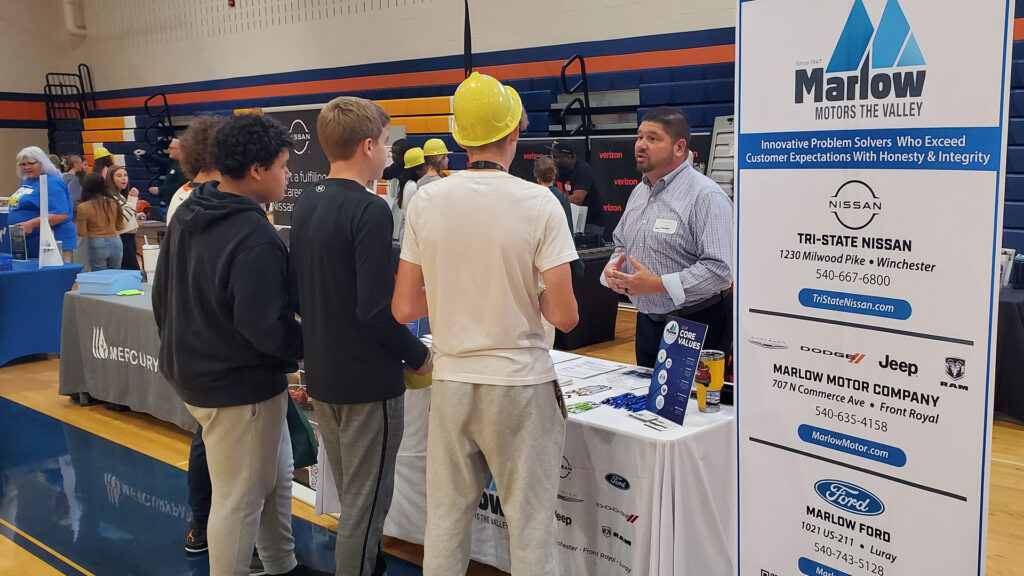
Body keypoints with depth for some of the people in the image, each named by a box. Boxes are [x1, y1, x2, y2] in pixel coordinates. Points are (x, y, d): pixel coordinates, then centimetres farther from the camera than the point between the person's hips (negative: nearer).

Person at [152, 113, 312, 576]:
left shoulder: (186, 215, 5)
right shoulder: (254, 236, -25)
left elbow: (162, 297, 14)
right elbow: (267, 328, -28)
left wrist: (182, 349, 24)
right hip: (240, 387, -10)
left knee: (275, 476, 23)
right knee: (239, 501, 5)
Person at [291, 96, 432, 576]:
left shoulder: (304, 205, 7)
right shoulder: (369, 210, -20)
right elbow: (376, 310, -25)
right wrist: (419, 356, -12)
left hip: (320, 374, 9)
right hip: (368, 379, -9)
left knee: (351, 496, 23)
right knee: (366, 503, 5)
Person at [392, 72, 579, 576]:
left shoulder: (426, 201, -3)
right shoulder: (539, 204, -11)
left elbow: (403, 308, 0)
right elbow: (564, 316, -13)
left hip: (451, 382, 3)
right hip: (521, 386, -3)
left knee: (445, 519, 15)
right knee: (530, 523, 9)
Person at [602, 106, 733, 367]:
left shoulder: (705, 196, -16)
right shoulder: (639, 192, 11)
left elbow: (720, 269, -25)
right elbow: (621, 244, 23)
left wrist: (657, 285, -25)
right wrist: (612, 269, 0)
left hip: (697, 326, -8)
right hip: (647, 323, 8)